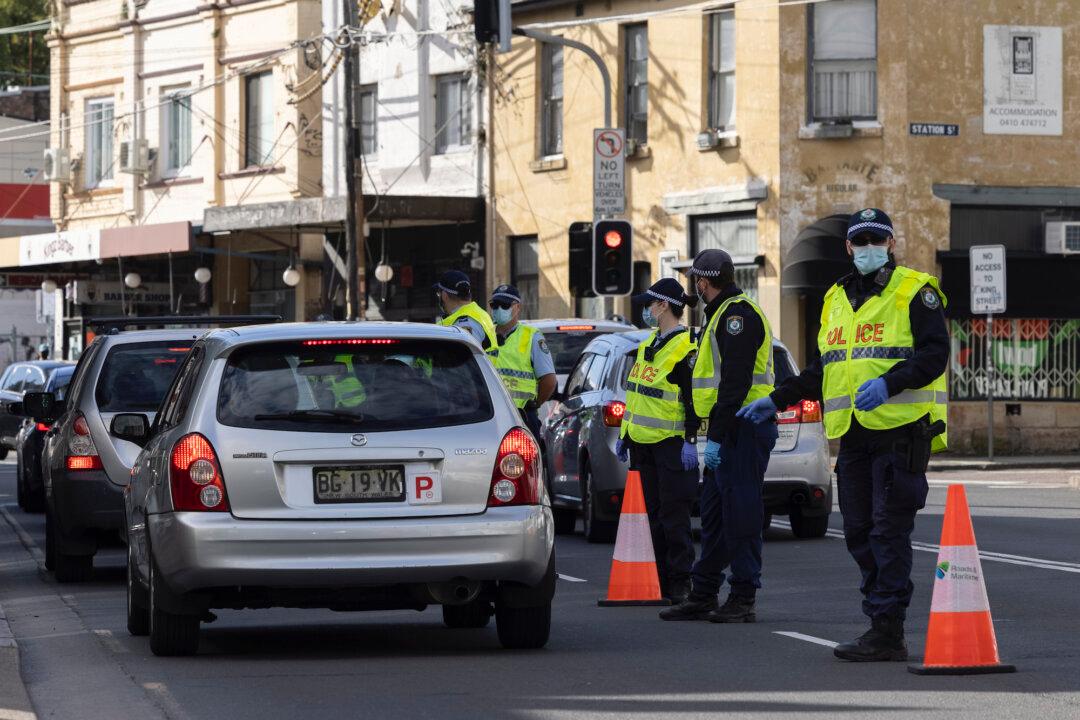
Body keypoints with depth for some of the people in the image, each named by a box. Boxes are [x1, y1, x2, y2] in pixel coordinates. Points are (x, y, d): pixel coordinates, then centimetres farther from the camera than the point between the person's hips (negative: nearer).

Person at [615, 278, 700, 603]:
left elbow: (694, 398, -15)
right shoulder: (648, 344, 17)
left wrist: (690, 440, -20)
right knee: (655, 515, 10)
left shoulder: (686, 348, -12)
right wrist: (624, 436, 22)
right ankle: (662, 580, 14)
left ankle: (680, 584, -2)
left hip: (672, 443, -9)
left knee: (674, 516, -6)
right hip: (644, 443, 9)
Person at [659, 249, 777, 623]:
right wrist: (714, 434, 22)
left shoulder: (738, 314, -13)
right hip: (728, 431, 11)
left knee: (740, 512, -8)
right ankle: (703, 595, 18)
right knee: (714, 512, 13)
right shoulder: (724, 314, 21)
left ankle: (743, 599, -5)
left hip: (744, 427, -11)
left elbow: (735, 382, -21)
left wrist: (717, 437, -23)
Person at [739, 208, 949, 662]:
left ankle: (887, 632, -9)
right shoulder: (837, 298, 20)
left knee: (888, 532, -9)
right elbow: (826, 368, 29)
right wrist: (777, 400, 22)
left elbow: (934, 354, -12)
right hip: (852, 436, 7)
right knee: (859, 534, 8)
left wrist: (889, 384, -26)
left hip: (901, 432, -7)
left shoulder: (914, 292, -2)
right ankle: (882, 620, 16)